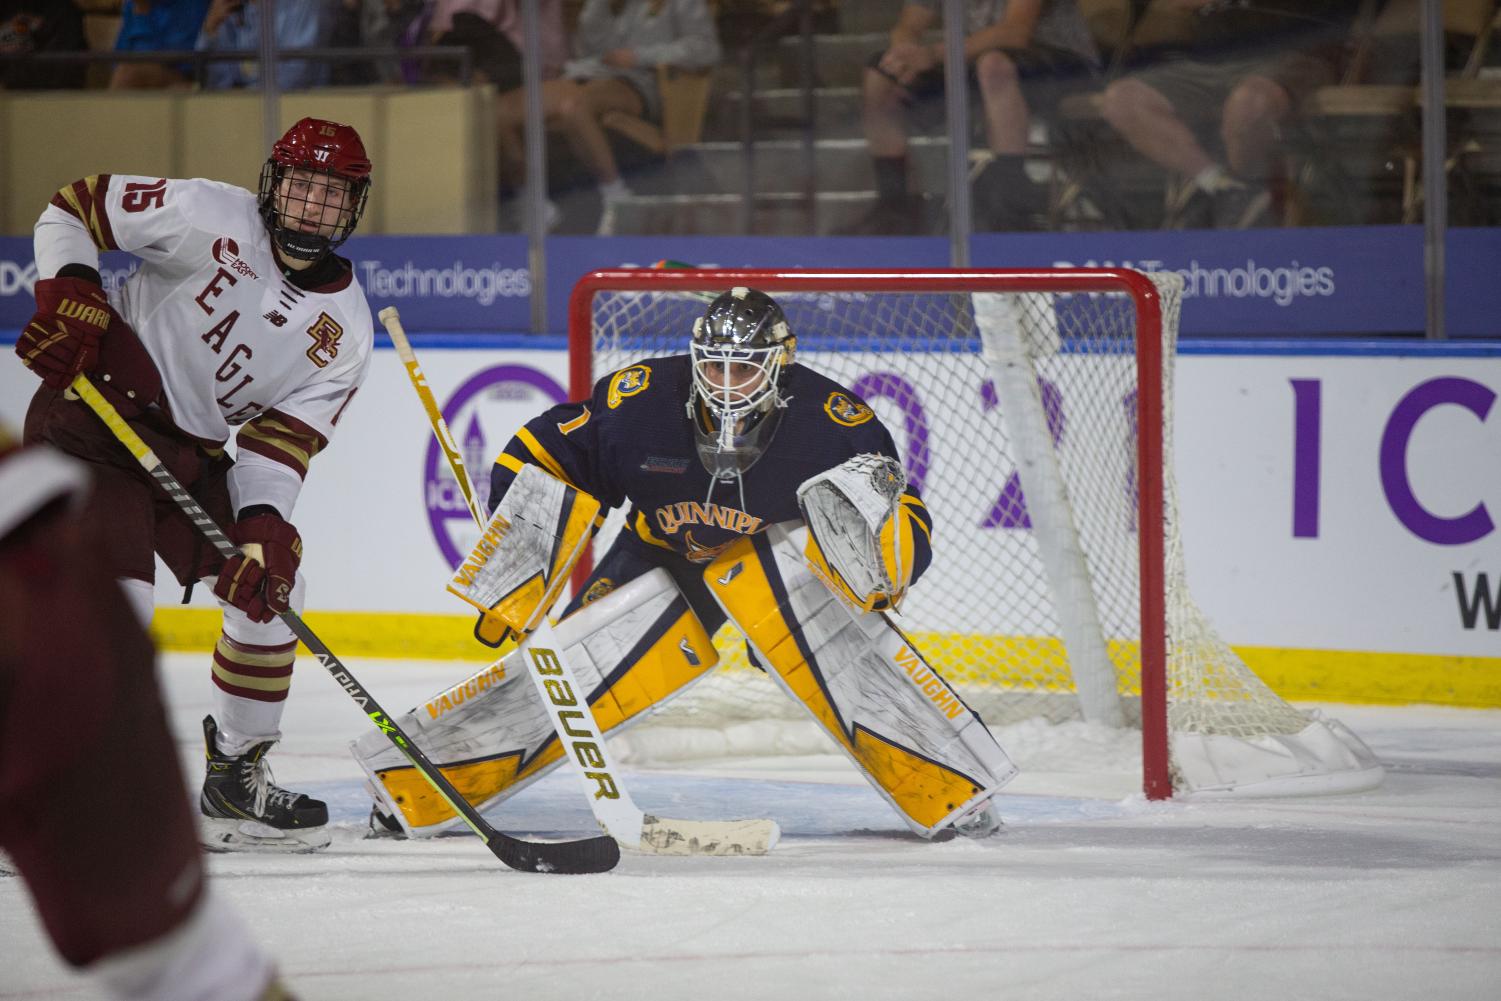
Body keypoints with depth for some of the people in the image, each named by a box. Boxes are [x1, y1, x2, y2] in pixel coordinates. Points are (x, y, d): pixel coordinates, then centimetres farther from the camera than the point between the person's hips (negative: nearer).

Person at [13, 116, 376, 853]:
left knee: (270, 585, 4)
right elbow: (71, 210, -8)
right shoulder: (207, 217, -13)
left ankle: (235, 782, 18)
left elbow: (283, 441, -4)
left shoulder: (344, 330, 1)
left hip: (192, 453, 7)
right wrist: (68, 295, -23)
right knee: (117, 600, -21)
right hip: (93, 414, -7)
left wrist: (262, 525, -20)